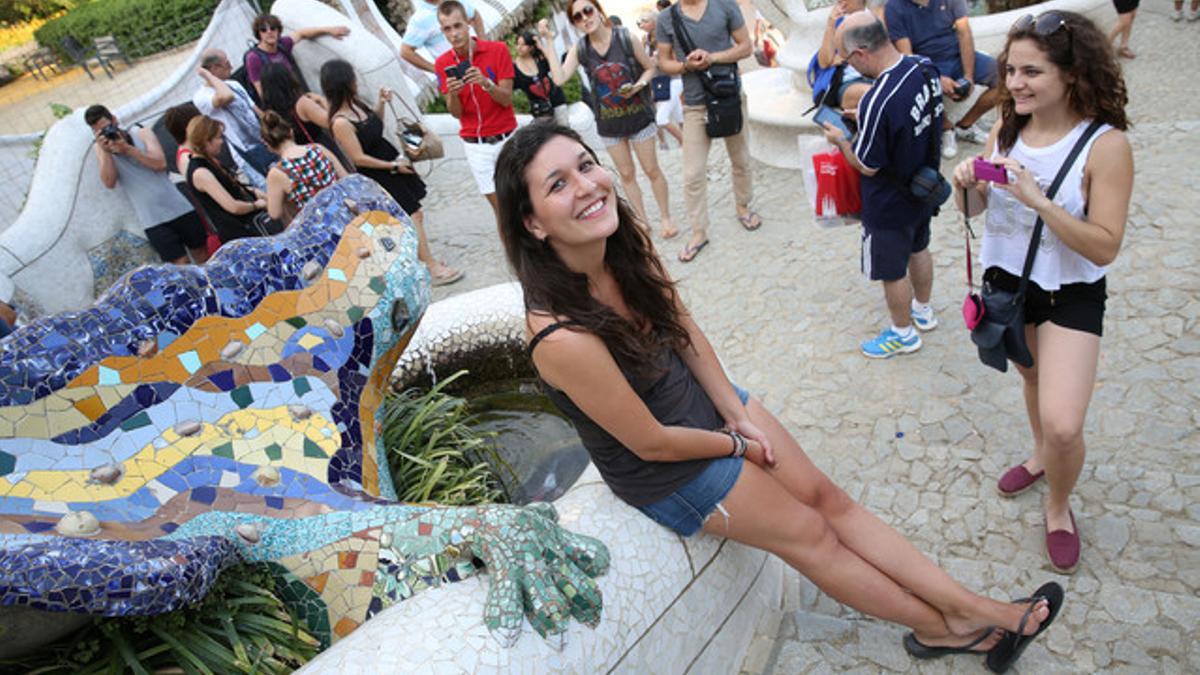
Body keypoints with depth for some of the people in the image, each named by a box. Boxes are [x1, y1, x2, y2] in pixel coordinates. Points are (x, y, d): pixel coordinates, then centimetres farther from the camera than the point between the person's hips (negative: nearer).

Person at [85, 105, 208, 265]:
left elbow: (160, 163, -11)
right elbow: (109, 183, -7)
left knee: (204, 255, 8)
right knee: (180, 264, -8)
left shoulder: (142, 133, 4)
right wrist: (105, 152, -15)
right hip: (152, 220, -1)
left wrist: (127, 149, -16)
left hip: (178, 208, 1)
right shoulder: (100, 148, 7)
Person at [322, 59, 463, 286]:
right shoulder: (340, 122, -25)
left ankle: (424, 259, 28)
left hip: (391, 161, 9)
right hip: (379, 176, -9)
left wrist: (381, 103, 2)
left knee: (416, 216, 14)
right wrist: (393, 166, -15)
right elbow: (359, 158, -21)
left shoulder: (356, 103, 0)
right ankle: (433, 269, 4)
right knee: (412, 218, -4)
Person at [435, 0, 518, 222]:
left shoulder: (498, 50, -8)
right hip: (474, 144, 1)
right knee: (496, 202, 3)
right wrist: (452, 94, -25)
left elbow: (507, 99, -10)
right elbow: (456, 113, -2)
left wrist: (486, 83, -30)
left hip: (506, 137, -1)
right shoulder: (442, 64, -3)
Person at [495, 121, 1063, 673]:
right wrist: (736, 443, -7)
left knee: (825, 496, 8)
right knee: (808, 533, 8)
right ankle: (941, 628, 31)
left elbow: (685, 330, 0)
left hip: (708, 400, 6)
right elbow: (652, 442, -24)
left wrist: (738, 414, -4)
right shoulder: (562, 337, -37)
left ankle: (972, 608, 22)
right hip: (665, 470, -6)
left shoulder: (626, 242, -15)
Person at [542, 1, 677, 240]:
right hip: (609, 122, 2)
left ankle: (666, 217, 23)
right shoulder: (579, 49, -6)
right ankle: (642, 220, 28)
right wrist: (548, 42, -18)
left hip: (638, 114, -2)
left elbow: (650, 68, -1)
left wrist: (637, 86, -21)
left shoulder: (627, 37, -12)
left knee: (652, 170, 6)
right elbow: (559, 78, -18)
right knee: (626, 174, 12)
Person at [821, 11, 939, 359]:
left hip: (890, 206, -8)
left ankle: (904, 333, 34)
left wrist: (840, 140, -6)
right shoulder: (925, 68, -9)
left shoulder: (876, 102, -35)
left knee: (892, 272, 13)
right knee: (918, 249, 29)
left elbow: (867, 166, -23)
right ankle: (923, 310, 52)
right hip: (924, 187, 8)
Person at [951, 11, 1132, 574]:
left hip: (1071, 294, -4)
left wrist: (1037, 198, -32)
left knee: (1063, 426, -12)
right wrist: (967, 186, -20)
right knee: (1033, 378, 27)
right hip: (1005, 280, 5)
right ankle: (1040, 456, 55)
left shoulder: (1105, 144, -20)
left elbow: (1104, 248, -23)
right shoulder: (1006, 129, -7)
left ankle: (1059, 507, 19)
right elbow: (974, 210, 2)